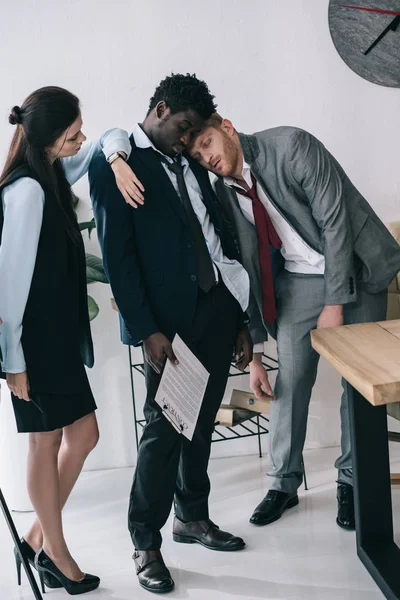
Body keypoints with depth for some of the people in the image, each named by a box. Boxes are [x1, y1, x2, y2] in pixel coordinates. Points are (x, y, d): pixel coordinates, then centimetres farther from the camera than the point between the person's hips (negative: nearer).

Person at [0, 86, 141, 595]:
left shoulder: (54, 173, 8)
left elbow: (112, 136, 19)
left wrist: (117, 160, -6)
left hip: (60, 335, 9)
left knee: (82, 433, 14)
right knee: (47, 442, 6)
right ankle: (55, 554, 24)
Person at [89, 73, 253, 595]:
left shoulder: (190, 163, 16)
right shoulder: (113, 163, -5)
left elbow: (218, 234, 16)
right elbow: (117, 254, -11)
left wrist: (240, 319, 13)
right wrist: (146, 330, -16)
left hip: (217, 309, 6)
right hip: (169, 321, -6)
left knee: (201, 422, 15)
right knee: (164, 429, 0)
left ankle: (192, 517, 33)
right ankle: (146, 542, 16)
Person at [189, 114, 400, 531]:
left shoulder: (291, 146, -19)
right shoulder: (223, 193, -3)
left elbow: (335, 220, -21)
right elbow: (247, 271, 1)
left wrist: (335, 302, -21)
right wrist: (253, 354, 0)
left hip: (356, 270, -3)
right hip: (299, 281, 4)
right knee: (290, 381, 1)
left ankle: (352, 481, 20)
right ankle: (283, 483, 20)